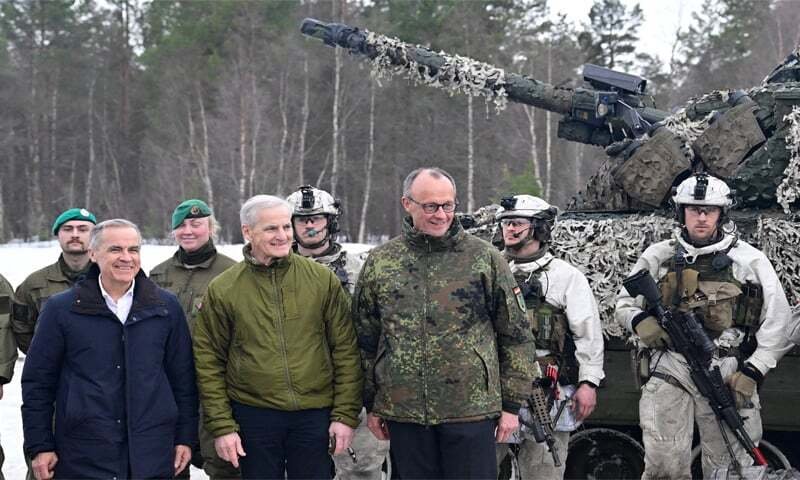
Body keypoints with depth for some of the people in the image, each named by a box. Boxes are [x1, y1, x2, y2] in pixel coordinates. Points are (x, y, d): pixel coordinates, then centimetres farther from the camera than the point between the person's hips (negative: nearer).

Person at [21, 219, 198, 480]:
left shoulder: (166, 306, 7)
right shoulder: (61, 309, 1)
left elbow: (183, 378, 11)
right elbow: (37, 382, 3)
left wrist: (186, 437, 8)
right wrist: (40, 446, 0)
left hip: (153, 457, 2)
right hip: (82, 459, -1)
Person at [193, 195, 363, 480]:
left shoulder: (323, 280, 0)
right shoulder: (222, 290, -1)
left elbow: (345, 351, 2)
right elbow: (209, 363, 1)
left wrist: (346, 414, -3)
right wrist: (221, 426, -4)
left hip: (315, 415, 0)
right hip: (254, 416, 0)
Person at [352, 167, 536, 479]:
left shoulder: (486, 258, 1)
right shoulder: (379, 263, 7)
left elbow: (516, 335, 3)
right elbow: (365, 339, 13)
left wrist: (511, 404, 0)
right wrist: (371, 405, 11)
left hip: (472, 409, -2)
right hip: (403, 412, 2)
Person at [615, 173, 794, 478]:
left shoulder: (750, 261, 4)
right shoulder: (658, 256, 10)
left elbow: (778, 324, 2)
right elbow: (624, 303, 18)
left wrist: (751, 373, -7)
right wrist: (640, 322, -4)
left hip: (728, 375, -1)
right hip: (670, 370, 1)